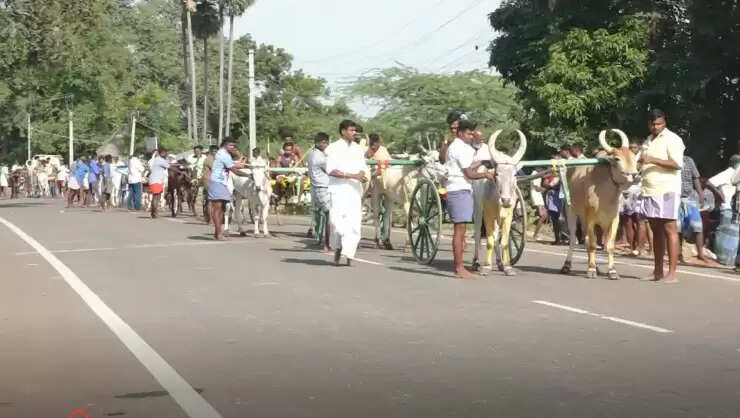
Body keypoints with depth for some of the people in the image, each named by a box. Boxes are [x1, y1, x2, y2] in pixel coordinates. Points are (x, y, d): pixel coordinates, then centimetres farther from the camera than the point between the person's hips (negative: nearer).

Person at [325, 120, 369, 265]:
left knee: (354, 223, -5)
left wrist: (363, 174, -6)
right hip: (338, 190, -4)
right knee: (338, 222, -6)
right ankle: (337, 248, 18)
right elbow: (331, 170, -10)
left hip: (355, 190, 4)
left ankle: (348, 255, -2)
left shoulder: (358, 149, 15)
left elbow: (363, 167, 20)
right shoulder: (333, 148, -1)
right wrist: (353, 175, -18)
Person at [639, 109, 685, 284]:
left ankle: (671, 274, -10)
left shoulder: (672, 139, -4)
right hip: (649, 191, 8)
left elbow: (678, 164, -15)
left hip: (667, 191, -8)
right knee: (656, 230, 11)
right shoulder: (648, 140, 21)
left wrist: (653, 160, -21)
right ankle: (657, 271, 16)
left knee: (669, 229, -9)